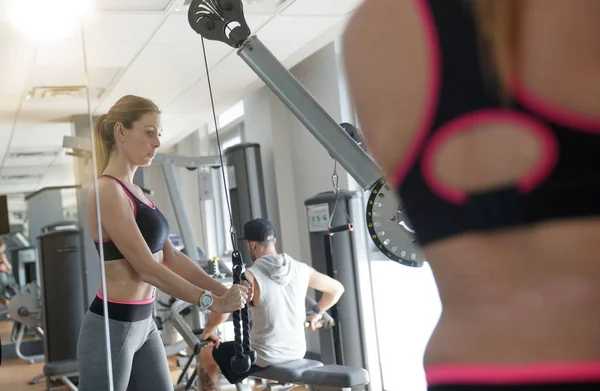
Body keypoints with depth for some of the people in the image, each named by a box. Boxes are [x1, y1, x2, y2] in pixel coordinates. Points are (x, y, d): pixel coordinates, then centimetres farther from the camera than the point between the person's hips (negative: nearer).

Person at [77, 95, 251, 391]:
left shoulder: (134, 192, 13)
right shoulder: (107, 191, -16)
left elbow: (171, 257, 12)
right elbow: (147, 268, -21)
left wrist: (222, 290, 3)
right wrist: (213, 301, -20)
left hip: (143, 324, 9)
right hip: (112, 327, -9)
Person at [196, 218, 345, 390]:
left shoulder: (251, 276, -20)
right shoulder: (301, 269, -4)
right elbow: (337, 288, 8)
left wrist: (208, 330, -7)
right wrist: (317, 312, 21)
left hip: (263, 357, -6)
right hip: (297, 351, 6)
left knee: (206, 355, 19)